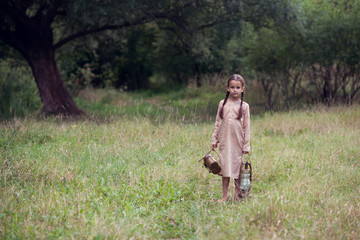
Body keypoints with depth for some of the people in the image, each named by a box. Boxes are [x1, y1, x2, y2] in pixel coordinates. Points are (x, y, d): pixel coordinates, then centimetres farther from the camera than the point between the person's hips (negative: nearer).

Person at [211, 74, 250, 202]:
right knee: (225, 168, 4)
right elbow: (217, 123, 10)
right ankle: (224, 196, 11)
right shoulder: (222, 104, 5)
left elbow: (247, 127, 1)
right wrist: (214, 139, 7)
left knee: (238, 167, 3)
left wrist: (246, 145, -3)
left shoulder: (244, 106, 0)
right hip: (225, 142, 1)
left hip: (238, 142, -1)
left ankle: (237, 195, 12)